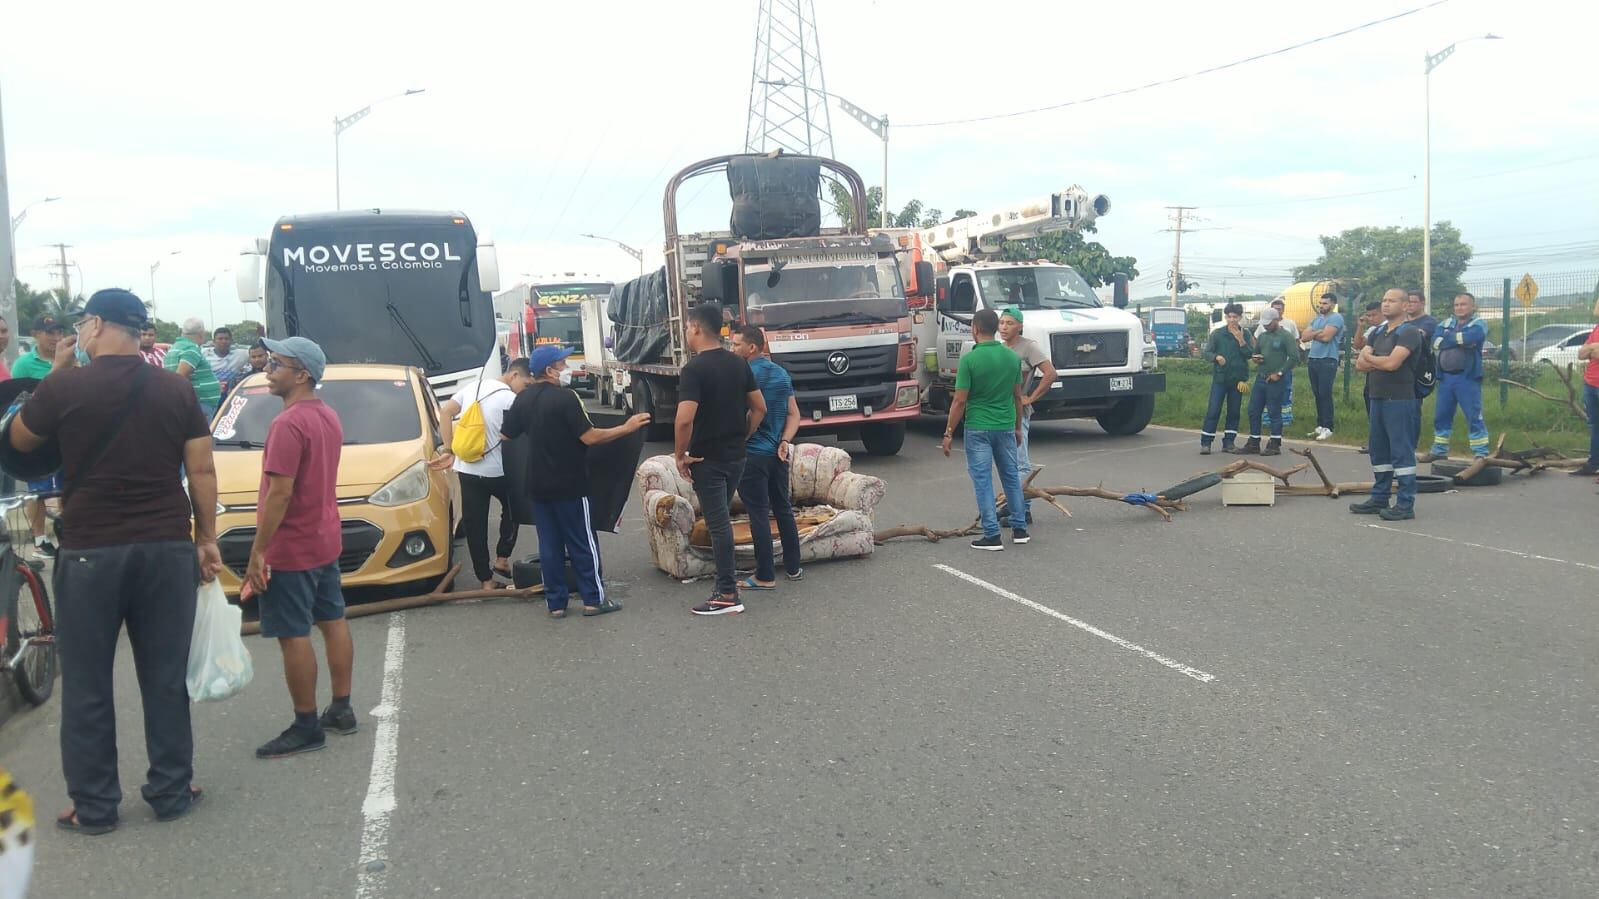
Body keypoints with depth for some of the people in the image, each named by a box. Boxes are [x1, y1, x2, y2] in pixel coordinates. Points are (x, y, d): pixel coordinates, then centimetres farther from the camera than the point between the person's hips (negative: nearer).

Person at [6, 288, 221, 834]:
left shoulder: (65, 388, -8)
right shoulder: (176, 390, 0)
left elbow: (19, 441, 11)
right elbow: (202, 472, 1)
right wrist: (207, 538, 10)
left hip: (90, 552, -3)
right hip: (168, 548, 3)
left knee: (87, 686, 10)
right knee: (166, 679, 11)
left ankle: (94, 807, 16)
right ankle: (172, 793, 19)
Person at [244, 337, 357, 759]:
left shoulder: (289, 423, -20)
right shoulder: (328, 416, 9)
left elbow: (280, 492, -24)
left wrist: (257, 553, -20)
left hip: (290, 549, -10)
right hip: (326, 541, 10)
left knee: (293, 635, -2)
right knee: (333, 621, 14)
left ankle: (306, 727, 5)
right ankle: (341, 709, 24)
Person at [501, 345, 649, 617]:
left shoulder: (523, 399, 5)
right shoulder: (565, 397, -16)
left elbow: (506, 435, 13)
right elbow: (589, 437, -20)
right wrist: (626, 428, -12)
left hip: (539, 485, 6)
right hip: (569, 483, -6)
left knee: (549, 544, 9)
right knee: (582, 543, 3)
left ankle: (555, 602, 12)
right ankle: (594, 599, 8)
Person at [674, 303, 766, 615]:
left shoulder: (694, 368, -17)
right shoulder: (739, 364, 5)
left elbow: (685, 419, -26)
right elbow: (760, 408, 10)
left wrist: (681, 455, -13)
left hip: (707, 459, -7)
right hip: (735, 457, 7)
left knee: (718, 523, -3)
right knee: (721, 518, 20)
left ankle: (728, 595, 1)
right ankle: (726, 583, 26)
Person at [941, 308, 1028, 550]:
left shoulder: (969, 359, -13)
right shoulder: (1013, 357, 2)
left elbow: (960, 401, -13)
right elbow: (1018, 396, 8)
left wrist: (949, 433, -5)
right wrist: (1018, 427, 20)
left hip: (978, 428, -5)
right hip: (1006, 427, 5)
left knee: (982, 480, 1)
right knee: (1011, 477, 17)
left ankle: (992, 536, 0)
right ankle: (1020, 529, 22)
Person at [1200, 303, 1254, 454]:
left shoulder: (1245, 334, 4)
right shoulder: (1217, 333, 1)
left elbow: (1249, 354, -4)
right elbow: (1207, 352, 0)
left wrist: (1241, 341, -17)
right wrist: (1216, 357, -20)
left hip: (1237, 379, 2)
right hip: (1219, 377, -2)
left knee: (1234, 412, 7)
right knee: (1213, 411, -5)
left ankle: (1229, 442, 15)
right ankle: (1205, 443, -2)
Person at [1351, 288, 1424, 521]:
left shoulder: (1408, 333, -8)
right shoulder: (1378, 332, 17)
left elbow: (1392, 363, -20)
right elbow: (1360, 364, 9)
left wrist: (1369, 358, -2)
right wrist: (1381, 362, -9)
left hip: (1400, 400, -8)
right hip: (1377, 398, 8)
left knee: (1402, 452, -6)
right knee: (1379, 450, 13)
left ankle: (1405, 505, -3)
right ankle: (1379, 499, 22)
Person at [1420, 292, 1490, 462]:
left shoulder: (1478, 324, 1)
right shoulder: (1446, 324, 15)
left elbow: (1471, 337, -22)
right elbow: (1435, 341, -4)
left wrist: (1448, 339, -7)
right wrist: (1460, 340, -12)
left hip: (1467, 378, -6)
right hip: (1445, 377, 6)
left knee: (1474, 417, -6)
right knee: (1441, 416, 13)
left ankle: (1481, 454, -2)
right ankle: (1439, 451, 24)